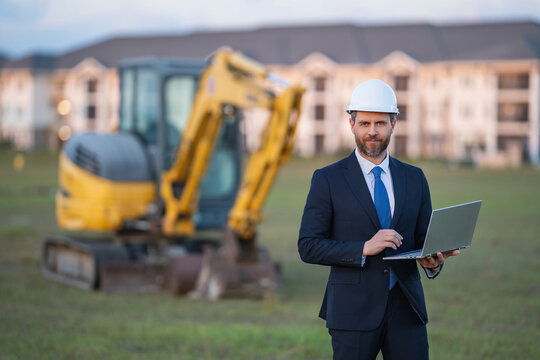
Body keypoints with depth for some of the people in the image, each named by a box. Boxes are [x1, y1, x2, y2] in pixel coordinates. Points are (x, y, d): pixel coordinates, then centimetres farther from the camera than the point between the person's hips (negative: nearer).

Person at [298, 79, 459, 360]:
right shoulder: (327, 179, 0)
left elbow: (424, 240, 13)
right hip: (354, 313, -3)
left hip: (406, 309, 3)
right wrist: (364, 248, -18)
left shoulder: (414, 179, 11)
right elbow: (308, 247, -6)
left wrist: (433, 262, -10)